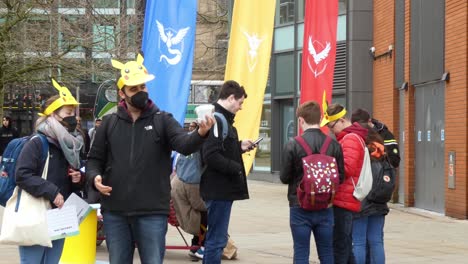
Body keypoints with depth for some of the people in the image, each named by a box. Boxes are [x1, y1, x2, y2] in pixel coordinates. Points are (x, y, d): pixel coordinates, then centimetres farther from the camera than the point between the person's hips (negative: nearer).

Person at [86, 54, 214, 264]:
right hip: (115, 212, 3)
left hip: (152, 212, -2)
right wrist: (95, 177, -8)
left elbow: (184, 144, -15)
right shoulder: (109, 123, 8)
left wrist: (201, 134, -38)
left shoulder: (162, 120, 2)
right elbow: (94, 159, 14)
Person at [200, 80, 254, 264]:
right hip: (219, 189, -11)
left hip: (222, 189, 11)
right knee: (216, 240, -7)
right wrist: (236, 168, -17)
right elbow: (211, 157, -25)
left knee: (216, 238, 17)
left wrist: (240, 147, 12)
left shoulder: (222, 119, 16)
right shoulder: (216, 120, -17)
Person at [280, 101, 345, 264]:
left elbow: (284, 177, -6)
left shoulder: (293, 146, -12)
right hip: (325, 208, 3)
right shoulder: (334, 145, -4)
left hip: (300, 208, -3)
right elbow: (340, 177, 1)